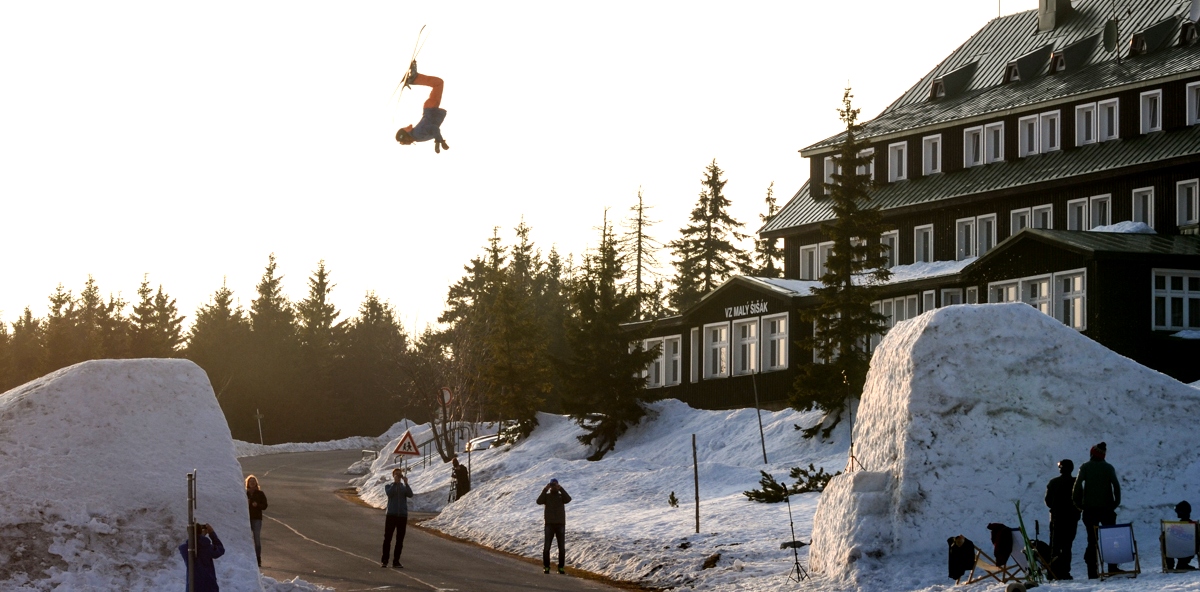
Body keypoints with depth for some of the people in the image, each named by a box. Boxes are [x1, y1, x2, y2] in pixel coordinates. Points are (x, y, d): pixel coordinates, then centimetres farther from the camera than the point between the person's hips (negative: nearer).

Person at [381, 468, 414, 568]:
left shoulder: (404, 487, 12)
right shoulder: (388, 486, 8)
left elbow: (410, 495, -8)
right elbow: (389, 493, -14)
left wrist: (406, 483, -17)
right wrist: (395, 482, -17)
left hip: (402, 515, 2)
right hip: (391, 515, -2)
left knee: (400, 539, 1)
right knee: (387, 538, -3)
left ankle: (396, 561, 5)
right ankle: (384, 561, 1)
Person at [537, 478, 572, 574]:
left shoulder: (561, 496, 9)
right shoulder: (546, 496, 6)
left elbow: (568, 499, -14)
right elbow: (539, 501, -15)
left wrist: (560, 489, -18)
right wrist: (545, 489, -19)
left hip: (560, 525, 1)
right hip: (549, 525, -1)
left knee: (562, 547, -1)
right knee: (546, 547, -6)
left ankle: (561, 567, 8)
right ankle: (546, 567, 4)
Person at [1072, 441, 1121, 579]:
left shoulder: (1085, 467, 1)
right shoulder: (1109, 468, 2)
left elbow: (1077, 486, -8)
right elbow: (1116, 485, -6)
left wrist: (1078, 503, 2)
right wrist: (1116, 502, 2)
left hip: (1089, 508, 0)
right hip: (1106, 508, 0)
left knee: (1092, 539, 3)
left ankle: (1092, 571, -5)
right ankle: (1112, 567, 1)